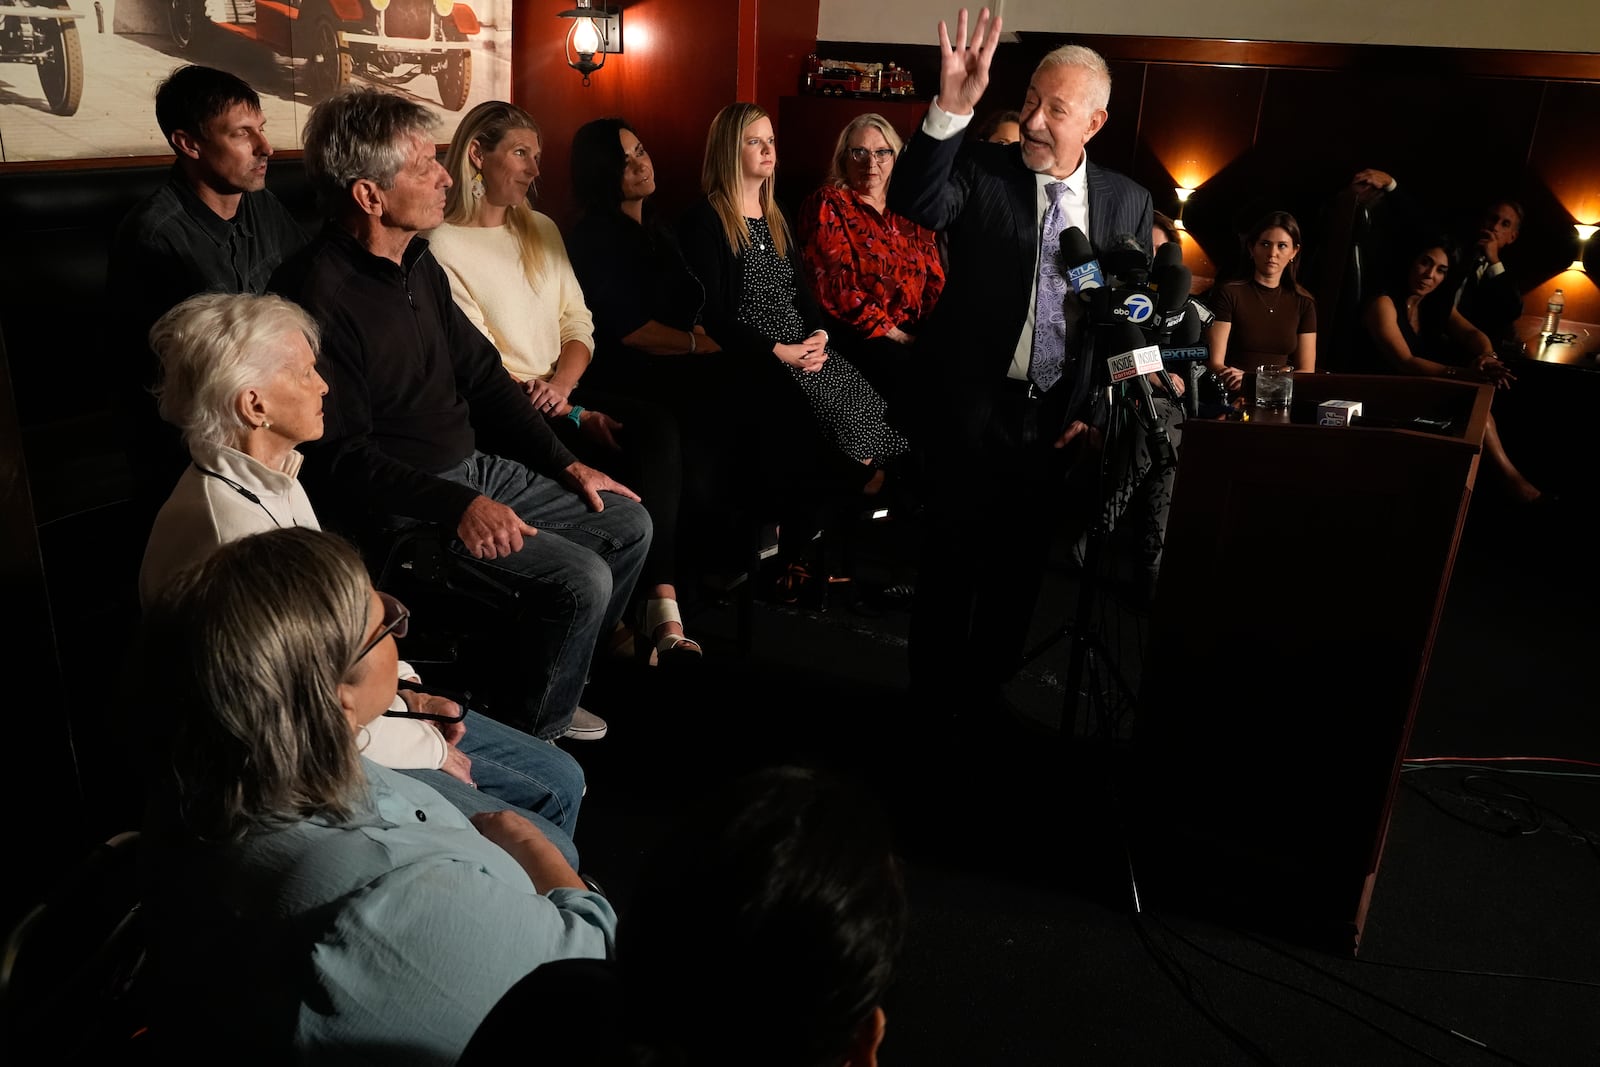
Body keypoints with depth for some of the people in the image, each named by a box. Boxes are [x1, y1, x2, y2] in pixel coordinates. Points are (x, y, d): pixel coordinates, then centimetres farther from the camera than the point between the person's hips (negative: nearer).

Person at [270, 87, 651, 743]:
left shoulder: (417, 263, 8)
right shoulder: (319, 292, -20)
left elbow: (481, 374, 14)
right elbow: (340, 455, -22)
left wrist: (564, 462, 8)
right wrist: (458, 506, -29)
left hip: (475, 466, 10)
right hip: (402, 504, -9)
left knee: (628, 523, 7)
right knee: (580, 578, -21)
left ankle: (546, 684, 22)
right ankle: (529, 734, 6)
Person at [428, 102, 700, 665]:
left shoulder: (542, 230, 19)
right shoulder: (443, 245, -5)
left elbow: (578, 325, 14)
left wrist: (562, 383, -9)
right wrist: (575, 417, -17)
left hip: (559, 392, 6)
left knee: (658, 425, -24)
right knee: (624, 448, -29)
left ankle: (661, 601, -31)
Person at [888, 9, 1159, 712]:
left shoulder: (1127, 203, 5)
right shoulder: (979, 169, -3)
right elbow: (914, 205, -23)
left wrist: (1101, 410, 1)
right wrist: (951, 107, -34)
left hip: (1061, 417, 3)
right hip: (973, 408, -3)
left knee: (1021, 562, 13)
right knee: (950, 555, 6)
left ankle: (984, 687, 31)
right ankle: (932, 692, 24)